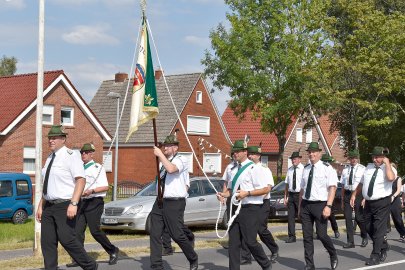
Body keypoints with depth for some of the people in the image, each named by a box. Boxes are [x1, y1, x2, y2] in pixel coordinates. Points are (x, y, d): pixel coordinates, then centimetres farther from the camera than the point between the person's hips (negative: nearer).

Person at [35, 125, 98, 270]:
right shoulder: (50, 158, 15)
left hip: (64, 205, -8)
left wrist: (73, 204, -26)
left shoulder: (70, 155, -9)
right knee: (47, 242, 4)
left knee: (66, 239, -13)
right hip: (49, 206, 8)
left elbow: (81, 180, -18)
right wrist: (40, 206, 16)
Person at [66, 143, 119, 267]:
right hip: (82, 202, 6)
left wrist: (91, 191, -22)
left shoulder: (98, 168, -2)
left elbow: (105, 187, -9)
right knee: (78, 230, -3)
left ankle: (113, 251, 10)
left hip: (94, 202, -6)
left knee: (95, 230, -9)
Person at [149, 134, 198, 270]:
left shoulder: (181, 160, -6)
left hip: (174, 203, -7)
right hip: (160, 202, 7)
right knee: (155, 234, 0)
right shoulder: (163, 161, 17)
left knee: (177, 235, -3)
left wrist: (160, 154, -22)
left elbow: (171, 169, -28)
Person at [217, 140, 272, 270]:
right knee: (233, 242, 5)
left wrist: (247, 193, -22)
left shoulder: (253, 169, -11)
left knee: (250, 241, -4)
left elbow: (265, 189, -15)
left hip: (250, 209, -7)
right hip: (236, 209, 7)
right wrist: (224, 194, 1)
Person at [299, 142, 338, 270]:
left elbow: (332, 188, -12)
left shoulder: (327, 168, -6)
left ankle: (333, 256, 23)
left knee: (321, 235, -6)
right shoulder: (306, 168, 11)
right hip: (305, 205, 5)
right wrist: (300, 206, 15)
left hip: (320, 205, -5)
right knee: (307, 236, 6)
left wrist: (328, 206, -21)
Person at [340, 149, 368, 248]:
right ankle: (350, 241, 9)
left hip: (358, 194, -4)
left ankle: (364, 237, 23)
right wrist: (342, 200, 14)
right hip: (347, 194, 4)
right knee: (348, 217, 2)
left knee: (359, 217, -4)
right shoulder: (345, 170, 11)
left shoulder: (362, 169, -1)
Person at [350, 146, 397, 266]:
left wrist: (387, 163, -22)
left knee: (378, 229, -5)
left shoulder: (389, 168, -9)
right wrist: (354, 194, 14)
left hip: (382, 203, -6)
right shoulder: (369, 167, 9)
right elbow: (361, 183, 19)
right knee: (369, 228, 15)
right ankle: (383, 246, 36)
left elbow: (391, 178, -34)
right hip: (368, 202, 7)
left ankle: (375, 256, 2)